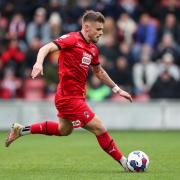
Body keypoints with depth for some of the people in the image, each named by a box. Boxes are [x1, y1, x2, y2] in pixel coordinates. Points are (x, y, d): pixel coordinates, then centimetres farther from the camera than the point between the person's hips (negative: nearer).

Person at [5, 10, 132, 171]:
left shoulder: (93, 49, 10)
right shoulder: (72, 39, -15)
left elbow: (98, 71, 26)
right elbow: (47, 48, -25)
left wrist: (117, 89, 27)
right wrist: (39, 63, -44)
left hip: (76, 96, 10)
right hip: (70, 97, -10)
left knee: (64, 130, 29)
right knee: (100, 129, -7)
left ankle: (21, 130, 37)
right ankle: (124, 163, 3)